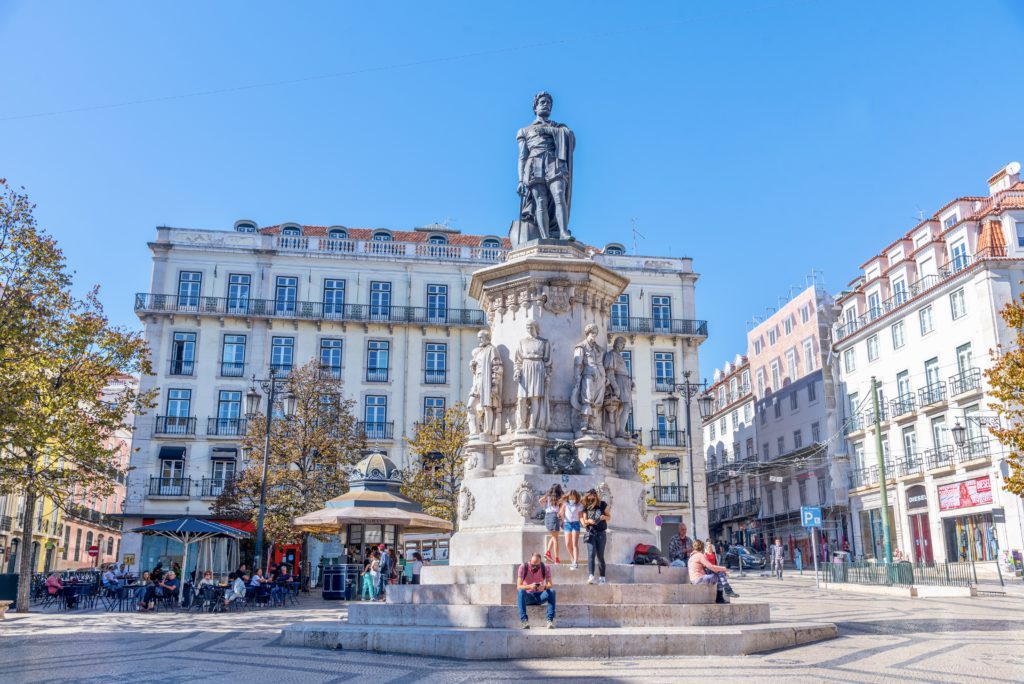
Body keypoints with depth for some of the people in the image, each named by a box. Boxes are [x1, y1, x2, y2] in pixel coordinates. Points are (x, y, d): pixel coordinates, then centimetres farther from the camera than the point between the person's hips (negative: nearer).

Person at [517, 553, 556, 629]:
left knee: (552, 591, -28)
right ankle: (524, 620, -38)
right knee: (521, 591, -35)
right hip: (528, 596, -1)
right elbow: (518, 586, -20)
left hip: (540, 596, 1)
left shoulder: (545, 568, -7)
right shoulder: (523, 567, -12)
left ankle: (550, 619, -31)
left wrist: (544, 587, -41)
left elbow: (550, 585, -16)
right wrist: (529, 586, -40)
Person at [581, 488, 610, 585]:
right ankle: (591, 576, -21)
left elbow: (609, 517, 8)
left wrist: (604, 517, -15)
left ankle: (602, 577, 13)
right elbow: (584, 523, 7)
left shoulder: (602, 505, -1)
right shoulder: (585, 508, 4)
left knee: (600, 556, 5)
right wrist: (588, 521, -15)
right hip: (590, 533, 1)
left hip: (601, 533, -1)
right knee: (591, 554, -14)